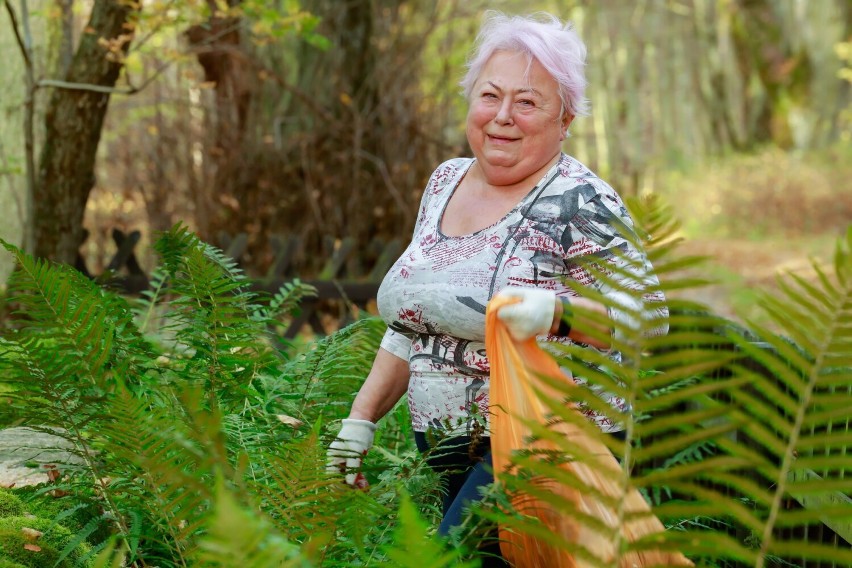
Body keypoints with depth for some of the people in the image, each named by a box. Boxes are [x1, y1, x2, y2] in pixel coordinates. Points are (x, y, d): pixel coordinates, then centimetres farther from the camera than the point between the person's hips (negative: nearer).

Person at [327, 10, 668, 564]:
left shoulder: (580, 205, -12)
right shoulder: (446, 182, 11)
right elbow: (412, 323, 18)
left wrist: (557, 312, -32)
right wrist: (362, 417, 13)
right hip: (449, 457, 7)